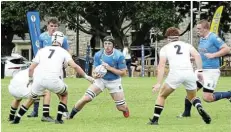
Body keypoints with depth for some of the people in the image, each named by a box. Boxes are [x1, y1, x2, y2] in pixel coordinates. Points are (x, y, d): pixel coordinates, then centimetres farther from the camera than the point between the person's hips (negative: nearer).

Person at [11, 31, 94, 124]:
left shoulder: (42, 50, 22)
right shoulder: (63, 52, 15)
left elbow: (31, 68, 20)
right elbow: (74, 66, 2)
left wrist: (30, 79, 38)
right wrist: (86, 76, 10)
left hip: (39, 79, 3)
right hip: (53, 80, -2)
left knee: (32, 98, 27)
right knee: (64, 95, 27)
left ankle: (16, 119, 24)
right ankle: (59, 119, 17)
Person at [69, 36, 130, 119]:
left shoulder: (119, 56, -21)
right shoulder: (98, 55, -12)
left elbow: (123, 73, -18)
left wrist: (110, 68, -30)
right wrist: (95, 75, -31)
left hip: (114, 81, -1)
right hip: (101, 79, 1)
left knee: (121, 107, -2)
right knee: (85, 98, -16)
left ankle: (125, 109, 37)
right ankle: (70, 115, 0)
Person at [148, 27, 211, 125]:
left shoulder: (165, 48, 17)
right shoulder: (187, 45, 22)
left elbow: (161, 66, 5)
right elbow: (197, 55, 4)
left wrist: (158, 83, 0)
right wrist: (200, 71, 2)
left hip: (175, 73, -2)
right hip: (189, 73, 2)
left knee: (162, 96, 20)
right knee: (192, 97, 25)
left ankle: (155, 119, 12)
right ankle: (200, 108, -7)